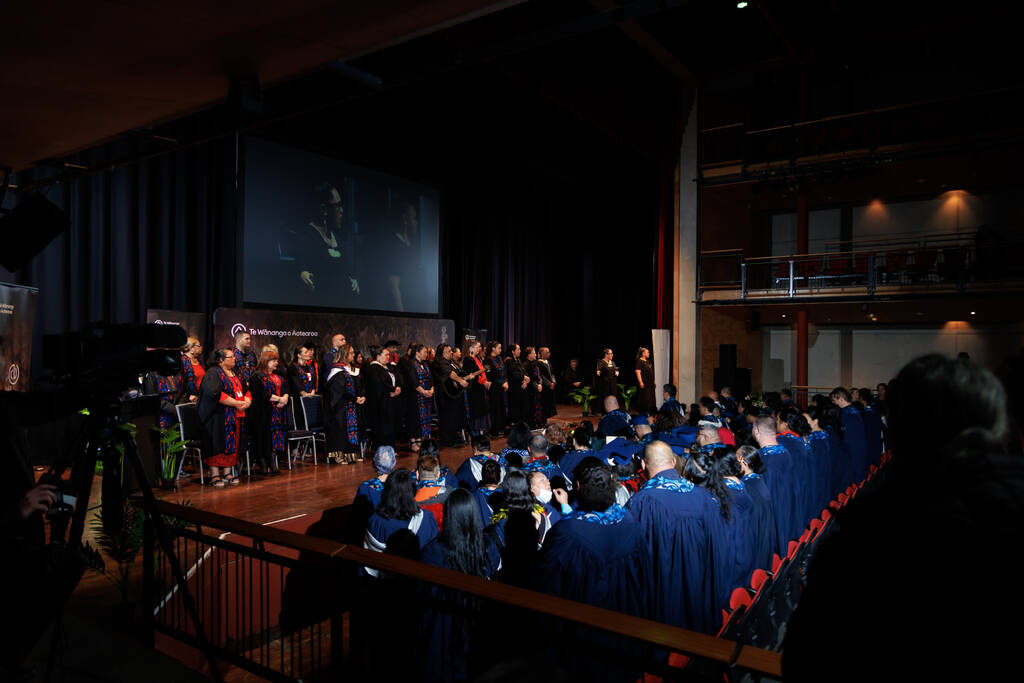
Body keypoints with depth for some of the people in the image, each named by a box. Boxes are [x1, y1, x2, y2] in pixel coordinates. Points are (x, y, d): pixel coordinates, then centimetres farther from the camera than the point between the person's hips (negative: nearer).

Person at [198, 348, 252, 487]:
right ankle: (215, 475, -5)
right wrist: (236, 403, -20)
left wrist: (247, 401, -7)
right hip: (219, 417, -7)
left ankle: (227, 473, 12)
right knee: (218, 444, -9)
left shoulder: (234, 374, 18)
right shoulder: (213, 373, -7)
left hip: (236, 417, 7)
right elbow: (215, 393, -21)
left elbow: (246, 391, 16)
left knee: (232, 444, 6)